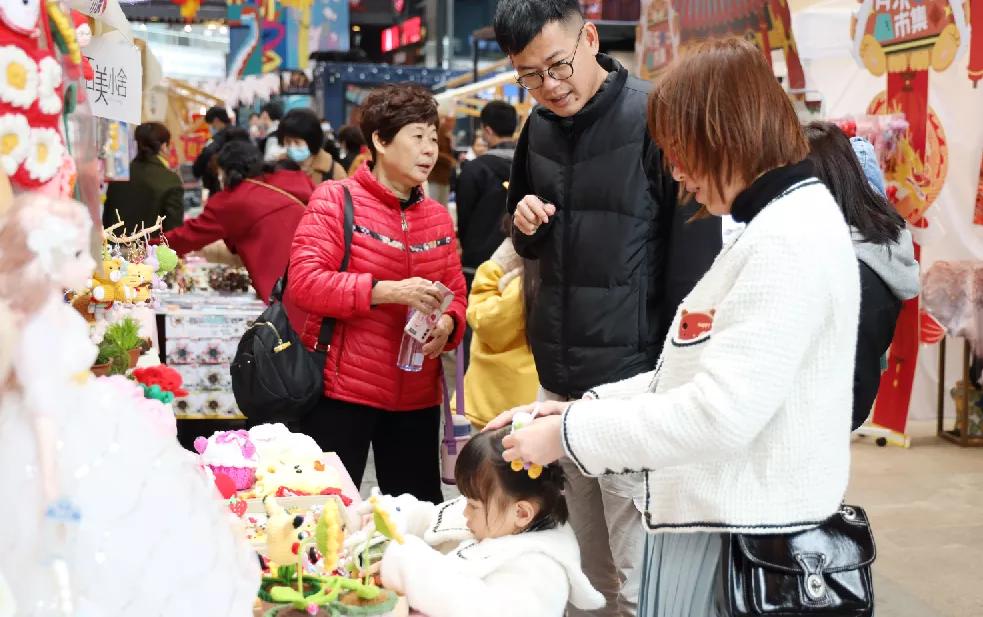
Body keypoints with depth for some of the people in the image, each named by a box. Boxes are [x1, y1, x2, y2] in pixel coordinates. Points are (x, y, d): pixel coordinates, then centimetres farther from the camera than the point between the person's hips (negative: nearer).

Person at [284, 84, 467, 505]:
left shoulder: (438, 217, 12)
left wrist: (447, 325, -8)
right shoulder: (337, 200, -5)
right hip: (342, 391, -5)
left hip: (417, 397, 5)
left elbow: (456, 294, 16)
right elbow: (304, 281, -14)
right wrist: (387, 291, -24)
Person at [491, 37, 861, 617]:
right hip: (717, 523, 9)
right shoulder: (777, 225, 14)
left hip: (741, 545, -9)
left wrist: (571, 432, -16)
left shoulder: (790, 241, -19)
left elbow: (720, 414, -25)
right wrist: (587, 407, 7)